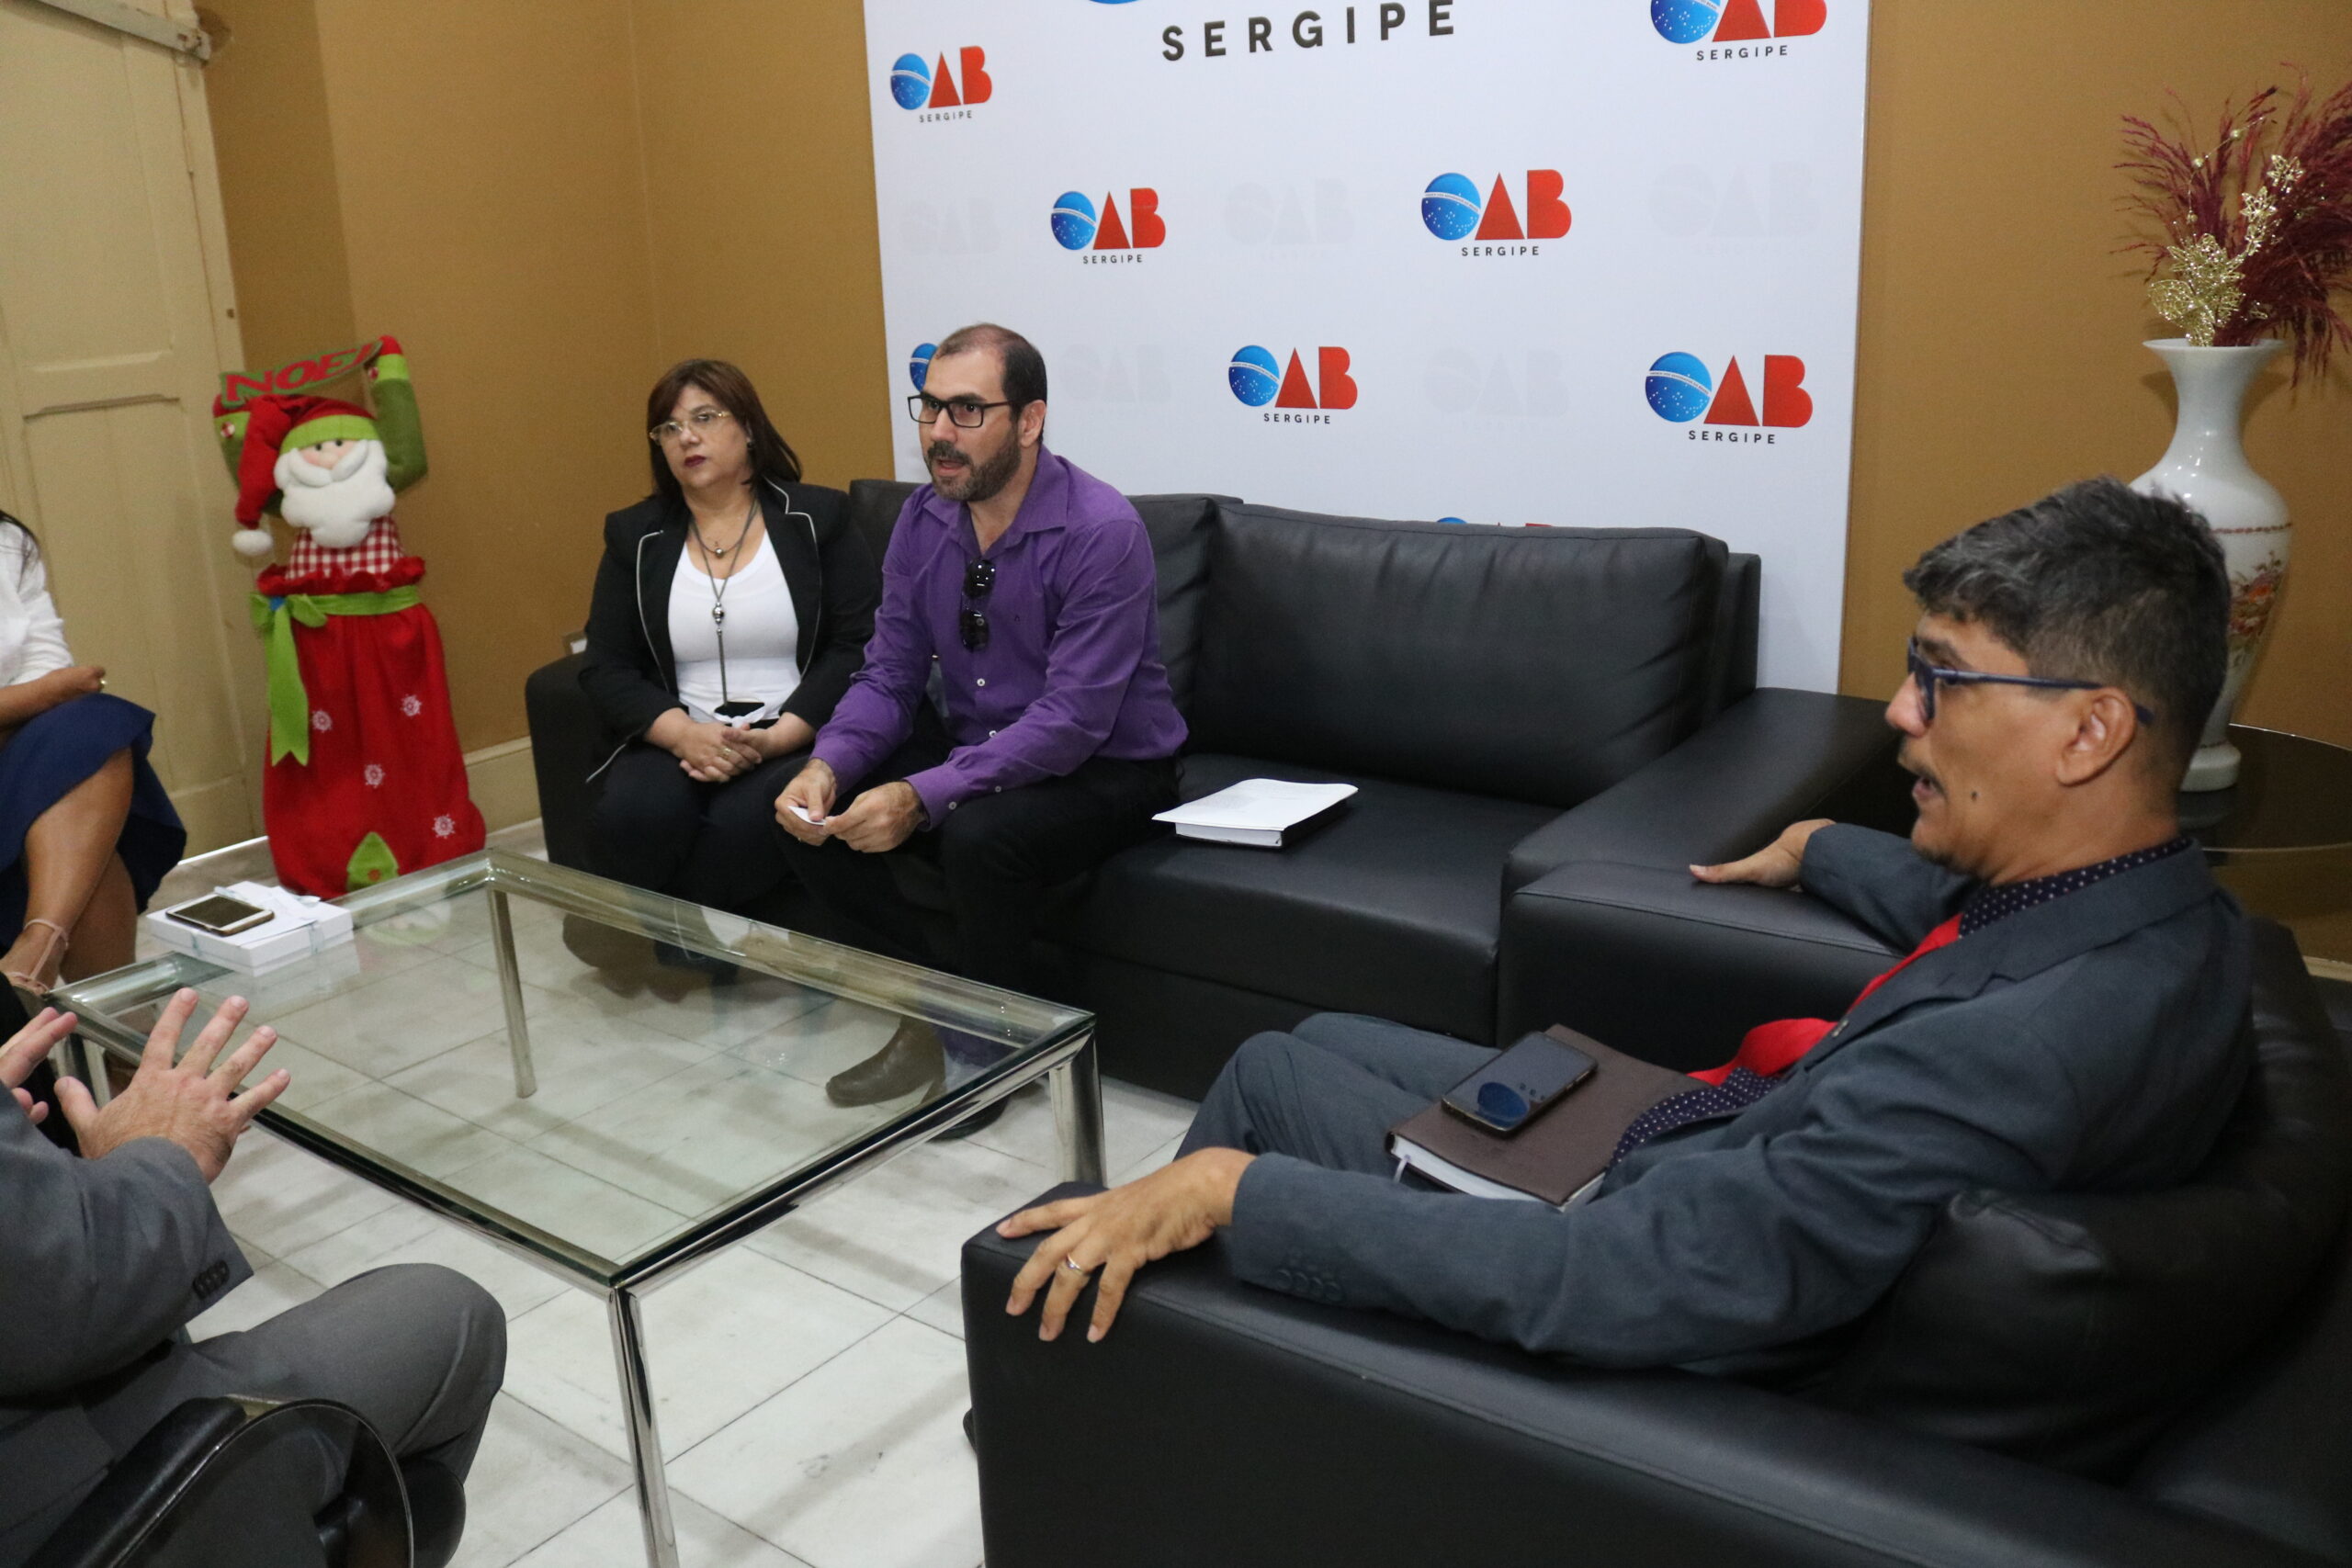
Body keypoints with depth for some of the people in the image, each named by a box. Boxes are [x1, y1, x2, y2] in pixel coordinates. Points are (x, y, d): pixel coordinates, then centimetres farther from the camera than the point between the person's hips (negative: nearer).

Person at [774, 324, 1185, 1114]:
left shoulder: (1102, 531, -23)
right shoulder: (924, 518, -1)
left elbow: (1071, 722, -28)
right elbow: (888, 676, 2)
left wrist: (921, 797, -36)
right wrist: (826, 766, -19)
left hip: (1104, 771, -7)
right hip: (974, 751, 7)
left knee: (979, 835, -36)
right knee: (815, 811, -12)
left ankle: (989, 1045, -7)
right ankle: (930, 1018, 1)